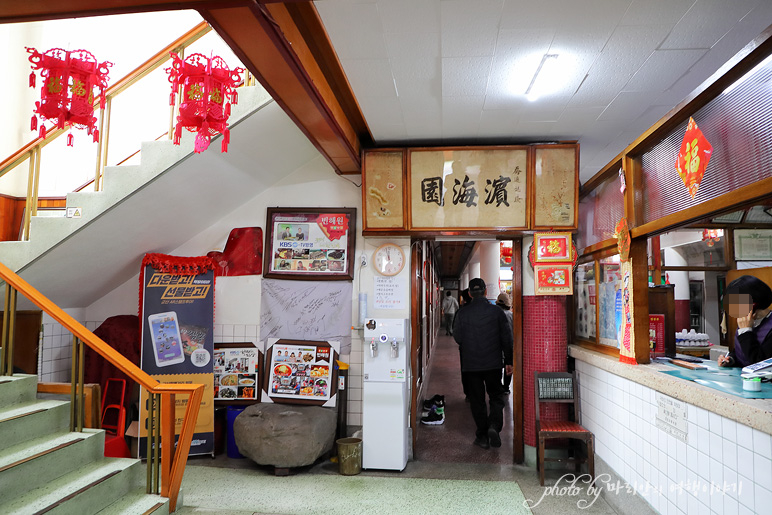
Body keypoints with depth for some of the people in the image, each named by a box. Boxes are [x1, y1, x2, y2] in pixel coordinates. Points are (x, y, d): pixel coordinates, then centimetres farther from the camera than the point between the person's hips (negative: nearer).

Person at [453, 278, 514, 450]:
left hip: (470, 364, 0)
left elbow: (457, 338, 0)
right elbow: (507, 338, -2)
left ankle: (482, 436, 13)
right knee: (496, 397, 14)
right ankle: (494, 426, -8)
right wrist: (508, 361, 6)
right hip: (493, 363, 0)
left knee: (477, 400, 9)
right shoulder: (496, 311, -5)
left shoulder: (462, 313, -6)